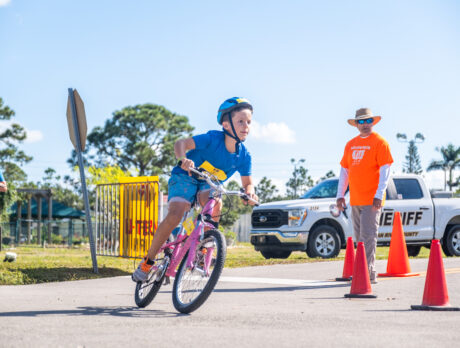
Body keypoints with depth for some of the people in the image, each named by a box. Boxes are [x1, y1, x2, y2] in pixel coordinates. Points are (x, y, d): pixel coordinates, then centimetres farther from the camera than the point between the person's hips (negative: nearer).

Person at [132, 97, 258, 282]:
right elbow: (181, 143, -31)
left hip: (208, 185, 4)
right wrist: (184, 159, -53)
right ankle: (148, 262, -9)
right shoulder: (213, 139, -25)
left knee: (215, 204, -33)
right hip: (185, 178, -3)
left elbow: (247, 182, -1)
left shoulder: (243, 156, -12)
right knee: (174, 216, -25)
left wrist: (249, 191, -26)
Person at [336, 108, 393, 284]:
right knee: (360, 238, 10)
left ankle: (367, 274, -11)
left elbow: (385, 170, -10)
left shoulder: (379, 142, -4)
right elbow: (344, 170, 19)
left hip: (371, 200, -7)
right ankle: (369, 273, 18)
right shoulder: (351, 144, 14)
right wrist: (340, 195, 14)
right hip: (355, 200, 7)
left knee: (368, 236, -11)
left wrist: (379, 195, -18)